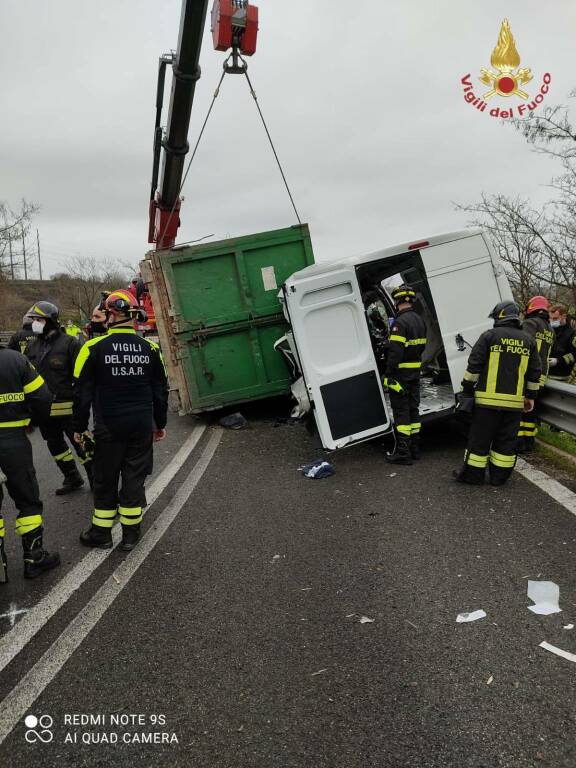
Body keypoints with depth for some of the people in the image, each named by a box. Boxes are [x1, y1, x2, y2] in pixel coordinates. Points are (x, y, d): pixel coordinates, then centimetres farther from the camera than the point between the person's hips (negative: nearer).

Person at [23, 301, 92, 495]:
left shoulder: (70, 343, -10)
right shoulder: (31, 347, 10)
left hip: (68, 407, -7)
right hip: (43, 409, 7)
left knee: (81, 444, 1)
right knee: (55, 445, 16)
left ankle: (95, 479, 16)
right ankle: (73, 479, 31)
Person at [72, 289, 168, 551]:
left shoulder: (94, 348, -9)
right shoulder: (149, 348, 1)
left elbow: (82, 392, -5)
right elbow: (160, 391, 8)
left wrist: (80, 426, 6)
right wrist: (160, 423, 19)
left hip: (108, 427, -2)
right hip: (142, 426, 2)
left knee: (105, 480, 11)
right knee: (134, 478, 11)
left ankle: (101, 533, 24)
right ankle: (131, 534, 19)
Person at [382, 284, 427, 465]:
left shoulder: (400, 322, -19)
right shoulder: (419, 320, 10)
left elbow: (395, 351, -23)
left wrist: (388, 374, -19)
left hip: (401, 373, -8)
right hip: (416, 371, 9)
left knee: (401, 411, -4)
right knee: (413, 408, 14)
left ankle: (403, 452, -1)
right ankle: (414, 448, 21)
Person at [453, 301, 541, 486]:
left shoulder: (489, 336, -4)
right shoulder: (528, 340, 9)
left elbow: (474, 366, -6)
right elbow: (535, 372, 12)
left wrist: (467, 389, 1)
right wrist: (531, 396, 19)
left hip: (488, 398, -3)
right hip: (515, 400, 4)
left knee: (480, 437, 4)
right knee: (506, 439, 11)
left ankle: (473, 474, 10)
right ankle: (499, 476, 17)